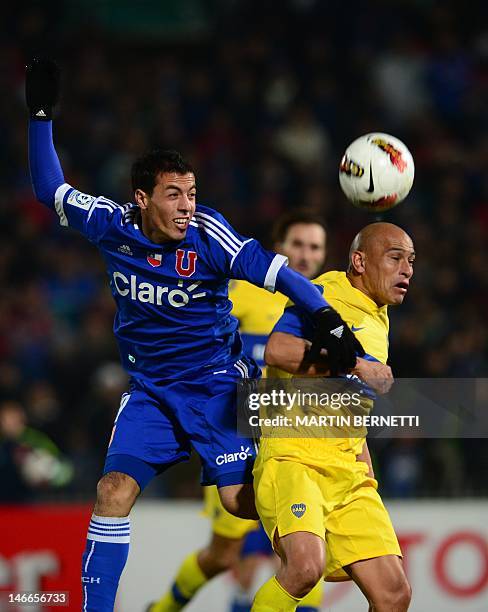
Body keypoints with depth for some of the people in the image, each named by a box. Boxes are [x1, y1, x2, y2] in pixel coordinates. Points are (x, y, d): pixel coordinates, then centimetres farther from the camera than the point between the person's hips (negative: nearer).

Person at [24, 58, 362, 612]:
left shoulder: (206, 233, -18)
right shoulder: (113, 225, -8)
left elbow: (270, 271, -19)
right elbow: (50, 190, 5)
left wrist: (329, 323, -26)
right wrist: (41, 115, -1)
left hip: (216, 385, -2)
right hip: (150, 389, 3)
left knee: (241, 500, -9)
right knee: (115, 489, -13)